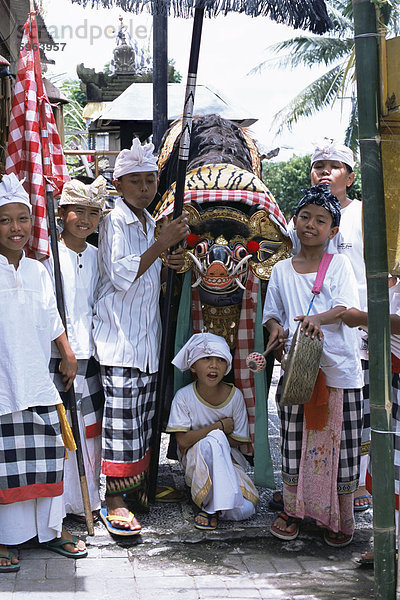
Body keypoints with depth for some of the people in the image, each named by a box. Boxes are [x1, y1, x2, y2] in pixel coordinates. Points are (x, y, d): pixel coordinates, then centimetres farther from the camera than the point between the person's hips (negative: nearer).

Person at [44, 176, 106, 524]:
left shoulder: (96, 256, 10)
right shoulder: (51, 256, -7)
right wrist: (63, 348, -14)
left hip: (91, 353, 5)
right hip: (60, 355, -5)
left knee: (92, 426, 10)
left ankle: (90, 494, 23)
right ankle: (76, 501, 10)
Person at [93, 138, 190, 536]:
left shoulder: (151, 224, 16)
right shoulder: (114, 222, -7)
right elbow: (120, 276, -18)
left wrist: (168, 265, 4)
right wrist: (163, 244, -20)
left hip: (147, 336, 8)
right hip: (119, 335, -8)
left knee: (142, 414, 12)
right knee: (121, 415, -9)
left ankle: (135, 485, 24)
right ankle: (113, 500, -4)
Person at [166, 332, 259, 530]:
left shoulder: (235, 396, -8)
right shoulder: (184, 396, -13)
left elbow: (236, 441, -5)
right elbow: (183, 441, -17)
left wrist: (198, 437, -12)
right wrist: (219, 426, -19)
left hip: (227, 460, 2)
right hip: (195, 463, -2)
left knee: (245, 509, -21)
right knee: (214, 437, -37)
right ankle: (211, 505, -24)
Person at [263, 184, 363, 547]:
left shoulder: (340, 264, 2)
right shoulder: (281, 270, 10)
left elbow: (346, 308, -10)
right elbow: (272, 313, 16)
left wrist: (318, 319, -30)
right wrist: (276, 328, -8)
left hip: (338, 369, -2)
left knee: (340, 444, 1)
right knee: (295, 443, 7)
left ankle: (342, 520, 15)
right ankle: (293, 510, 22)